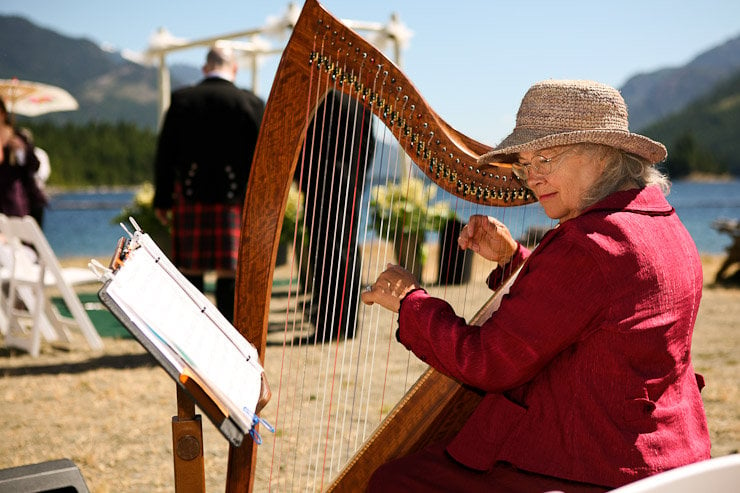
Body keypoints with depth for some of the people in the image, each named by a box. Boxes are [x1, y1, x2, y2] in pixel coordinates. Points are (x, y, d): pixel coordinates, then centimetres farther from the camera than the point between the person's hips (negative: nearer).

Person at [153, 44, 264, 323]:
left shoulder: (181, 100, 3)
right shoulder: (249, 103, -3)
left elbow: (165, 153, 3)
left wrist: (162, 200, 8)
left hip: (189, 195, 2)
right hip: (233, 196, -2)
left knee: (190, 270, 9)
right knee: (230, 271, 1)